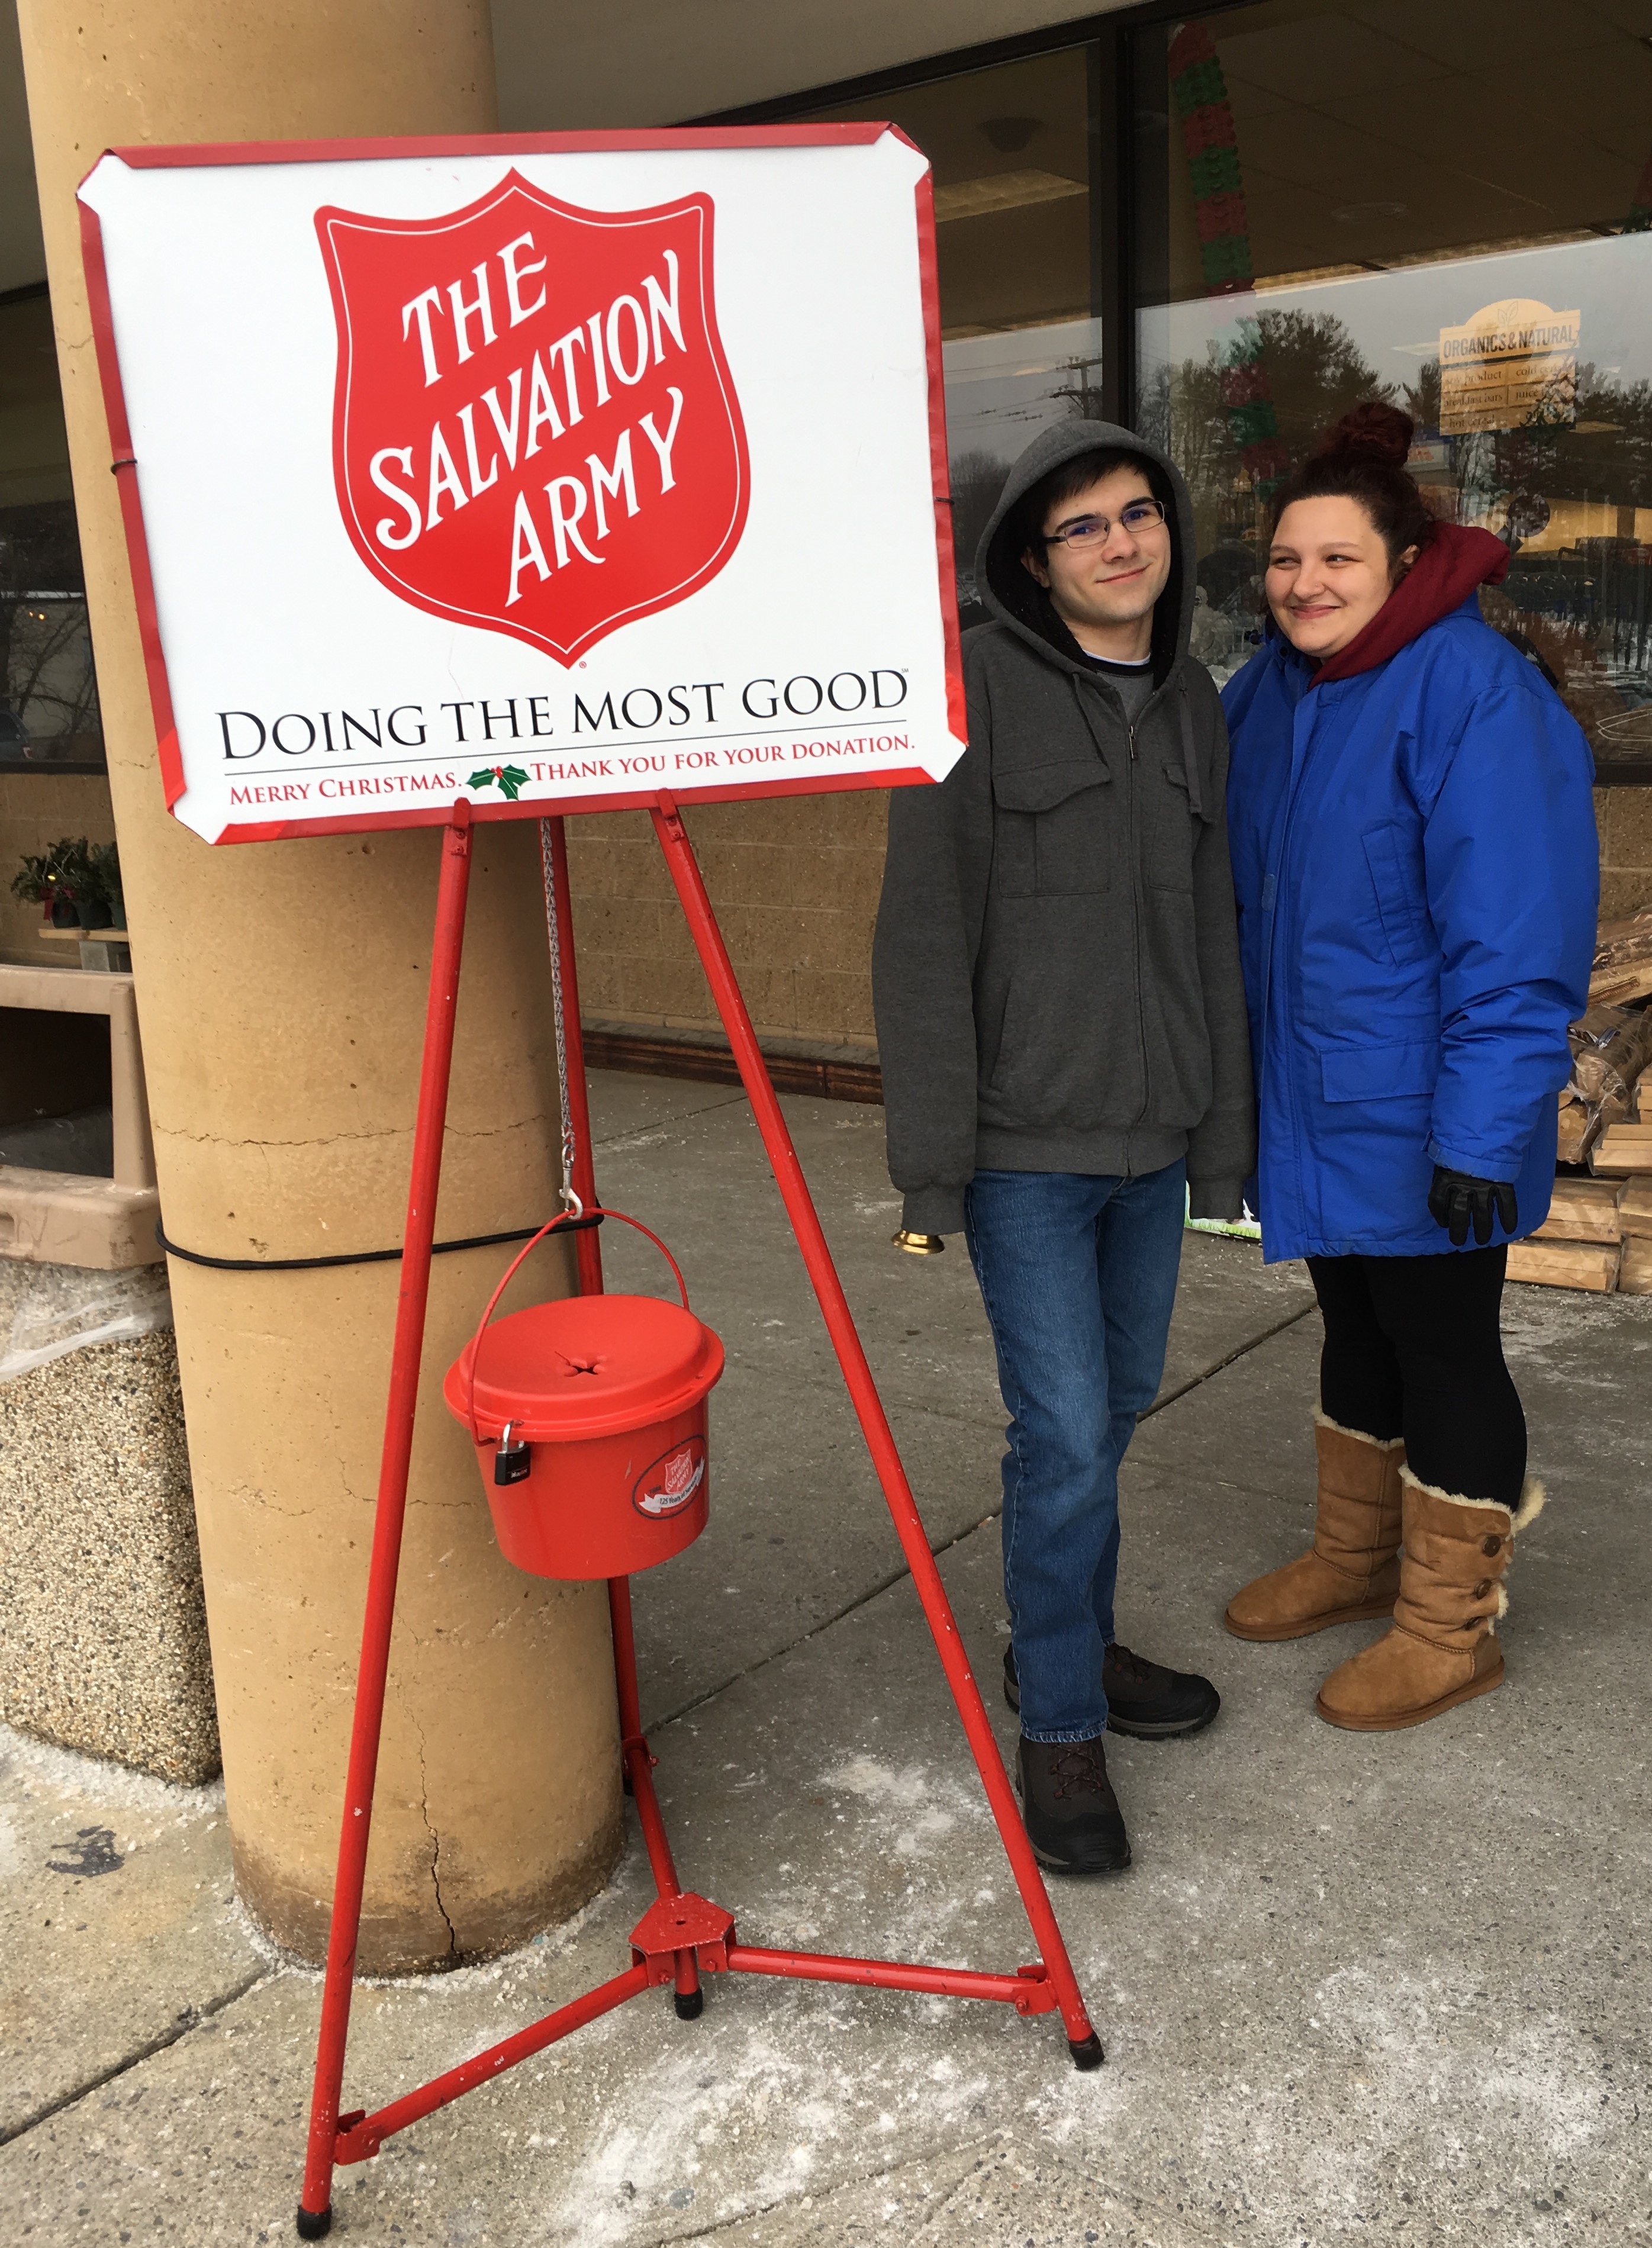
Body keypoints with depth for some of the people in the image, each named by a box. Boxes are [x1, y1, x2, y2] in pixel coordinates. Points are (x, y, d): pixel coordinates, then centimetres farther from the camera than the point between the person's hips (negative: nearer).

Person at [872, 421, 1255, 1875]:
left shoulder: (1193, 702, 10)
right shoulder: (980, 688, -9)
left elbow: (1211, 927, 14)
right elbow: (926, 935, -12)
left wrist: (1224, 1129, 12)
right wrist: (932, 1152, -14)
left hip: (1151, 1134, 7)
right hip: (1027, 1138, -6)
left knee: (1118, 1402, 18)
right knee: (1066, 1433, -5)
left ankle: (1070, 1640, 38)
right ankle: (1059, 1729, 13)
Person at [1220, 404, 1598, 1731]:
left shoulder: (1471, 690, -18)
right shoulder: (1270, 690, 6)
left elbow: (1514, 935, -22)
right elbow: (1232, 888, 17)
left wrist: (1482, 1126, -23)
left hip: (1422, 1120, -7)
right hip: (1311, 1098, 7)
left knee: (1440, 1338, 6)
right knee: (1356, 1324, 20)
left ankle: (1451, 1626, 23)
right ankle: (1355, 1559, 39)